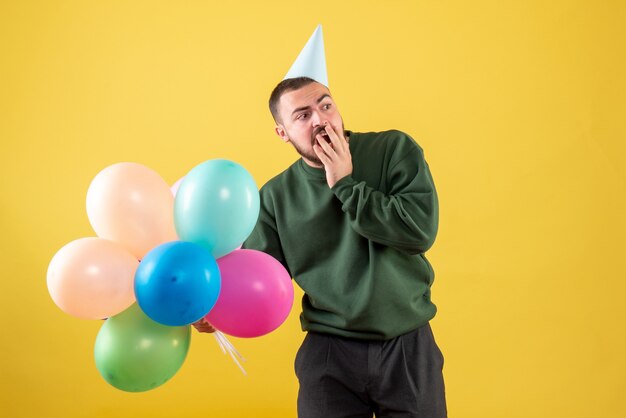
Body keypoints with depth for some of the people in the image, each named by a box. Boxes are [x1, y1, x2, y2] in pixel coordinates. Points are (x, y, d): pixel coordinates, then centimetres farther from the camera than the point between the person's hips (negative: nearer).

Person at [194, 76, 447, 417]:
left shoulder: (395, 149, -6)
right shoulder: (276, 197, -1)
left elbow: (420, 230, -17)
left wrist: (345, 186, -15)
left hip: (409, 348, 0)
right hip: (328, 353, 1)